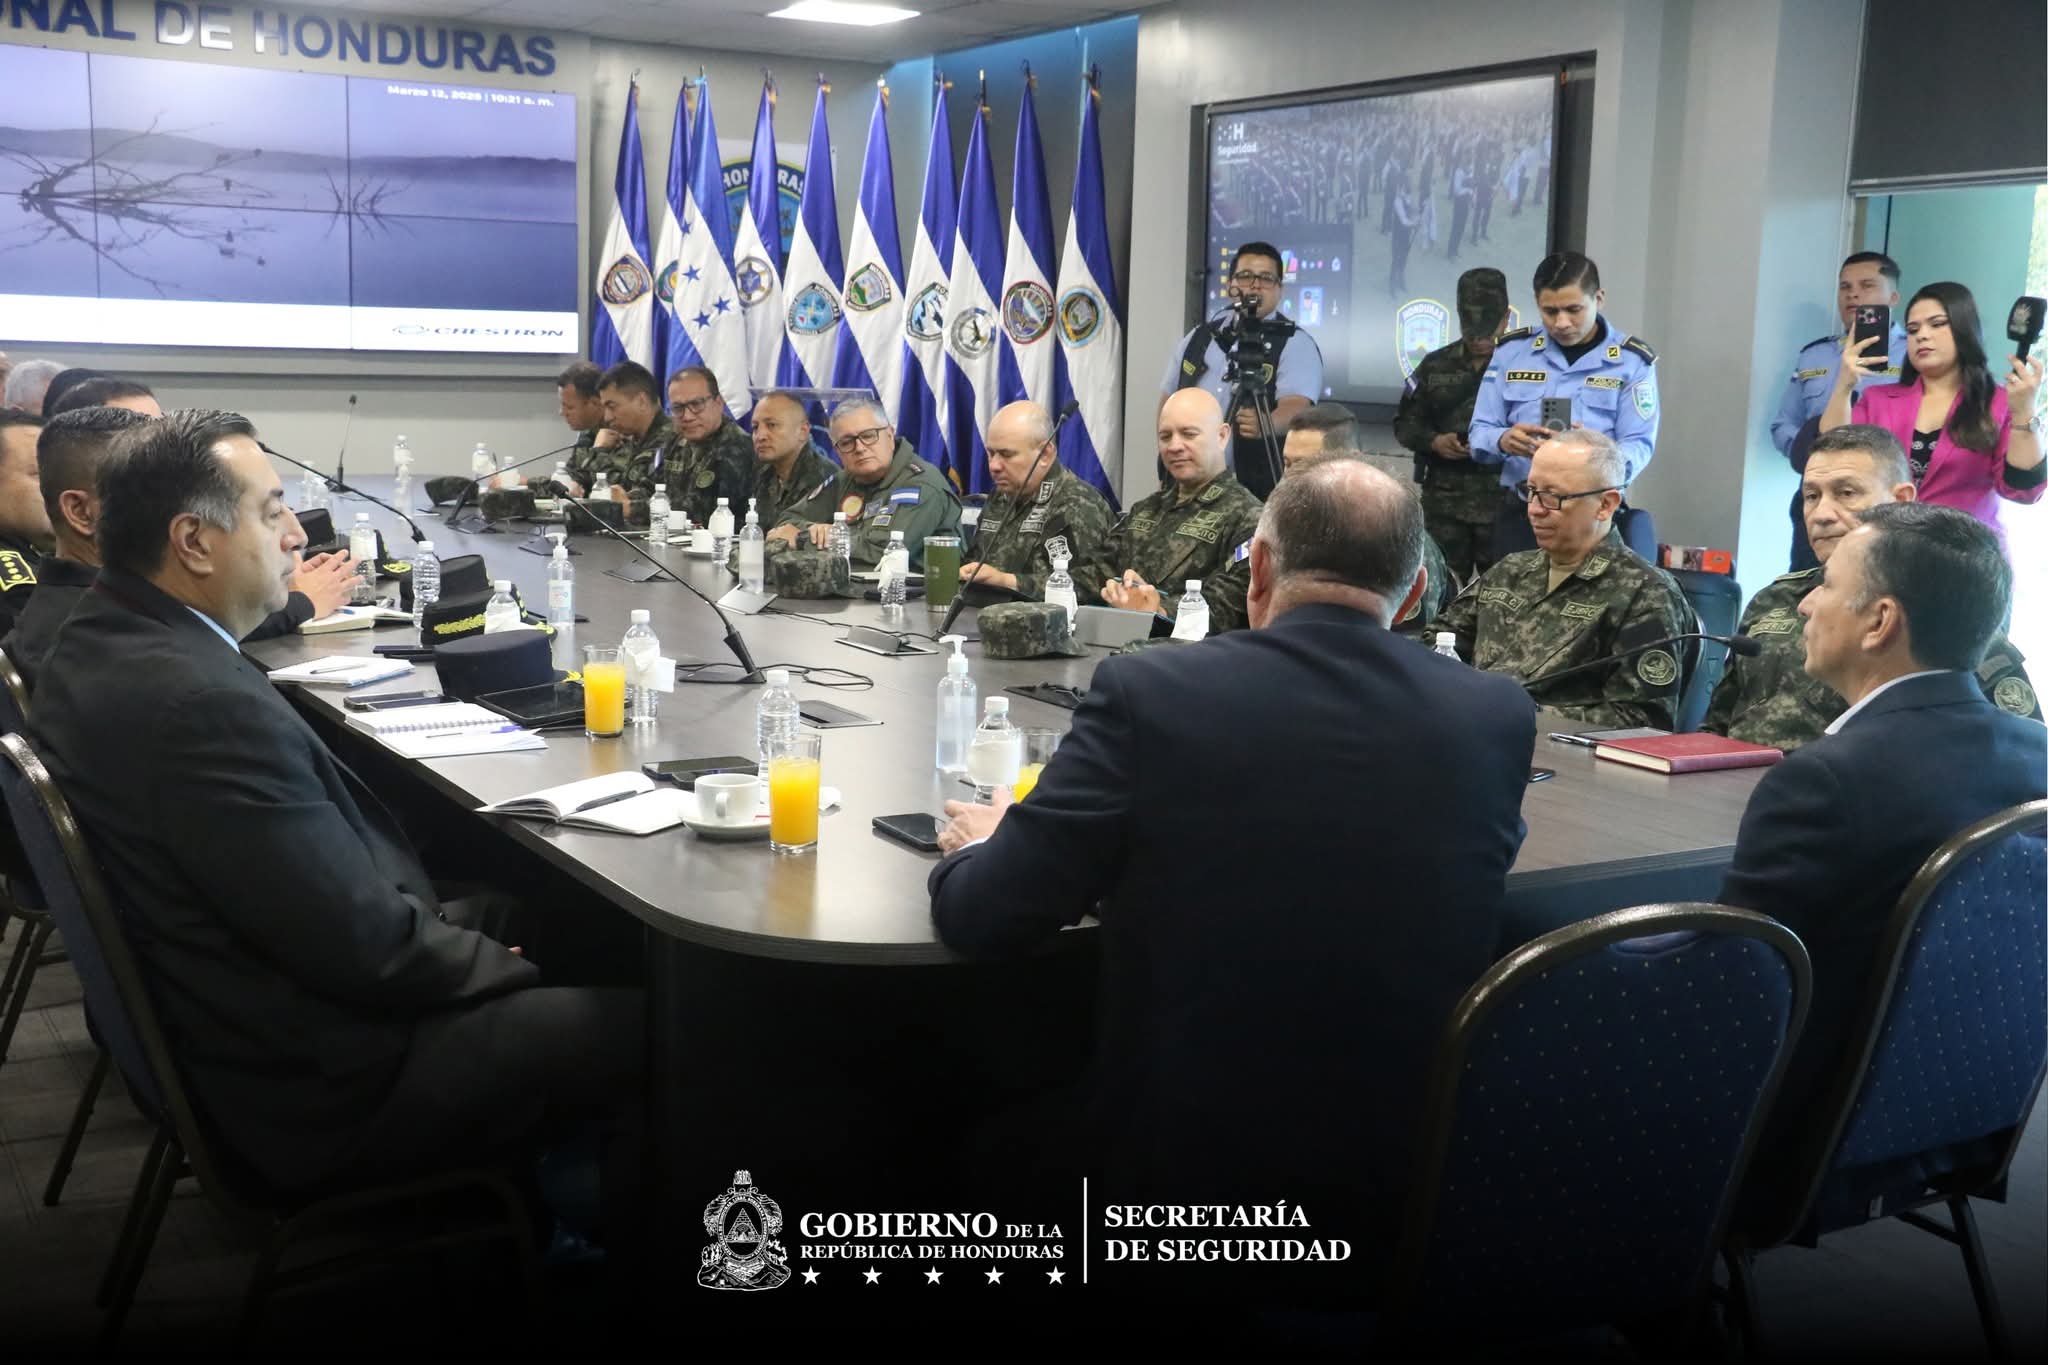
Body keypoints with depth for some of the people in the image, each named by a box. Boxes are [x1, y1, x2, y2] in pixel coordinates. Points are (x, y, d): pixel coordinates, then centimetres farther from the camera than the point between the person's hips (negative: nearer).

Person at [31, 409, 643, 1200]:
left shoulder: (100, 641, 1)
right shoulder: (205, 705, -30)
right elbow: (368, 949, -24)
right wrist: (511, 967, -8)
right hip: (319, 1080, -10)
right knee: (643, 1022, -2)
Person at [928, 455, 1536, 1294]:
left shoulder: (1150, 693, -15)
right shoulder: (1498, 716, -5)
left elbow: (981, 919, -11)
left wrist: (975, 848, 13)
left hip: (1189, 1186, -4)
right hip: (1424, 1201, 4)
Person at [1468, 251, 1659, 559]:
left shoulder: (1632, 360, 1)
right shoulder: (1511, 350, 6)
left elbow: (1638, 446, -6)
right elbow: (1479, 434, 5)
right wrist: (1504, 441, -19)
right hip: (1518, 511, 2)